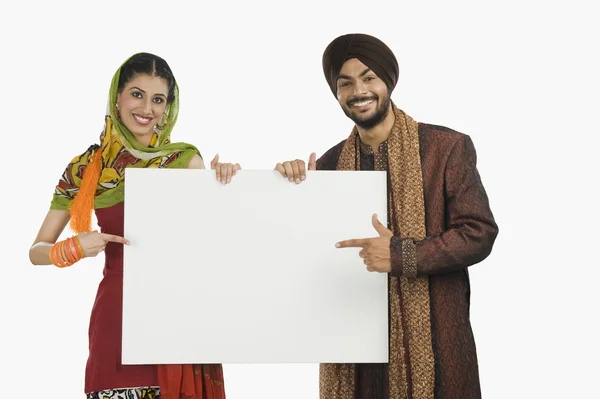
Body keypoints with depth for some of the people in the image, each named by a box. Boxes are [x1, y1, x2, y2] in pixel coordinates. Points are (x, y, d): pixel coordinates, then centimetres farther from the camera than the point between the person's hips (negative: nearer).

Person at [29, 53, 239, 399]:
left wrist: (223, 183, -20)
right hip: (118, 315, 0)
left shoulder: (185, 158, 4)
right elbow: (37, 251, 4)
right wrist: (73, 249, -15)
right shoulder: (86, 168, 2)